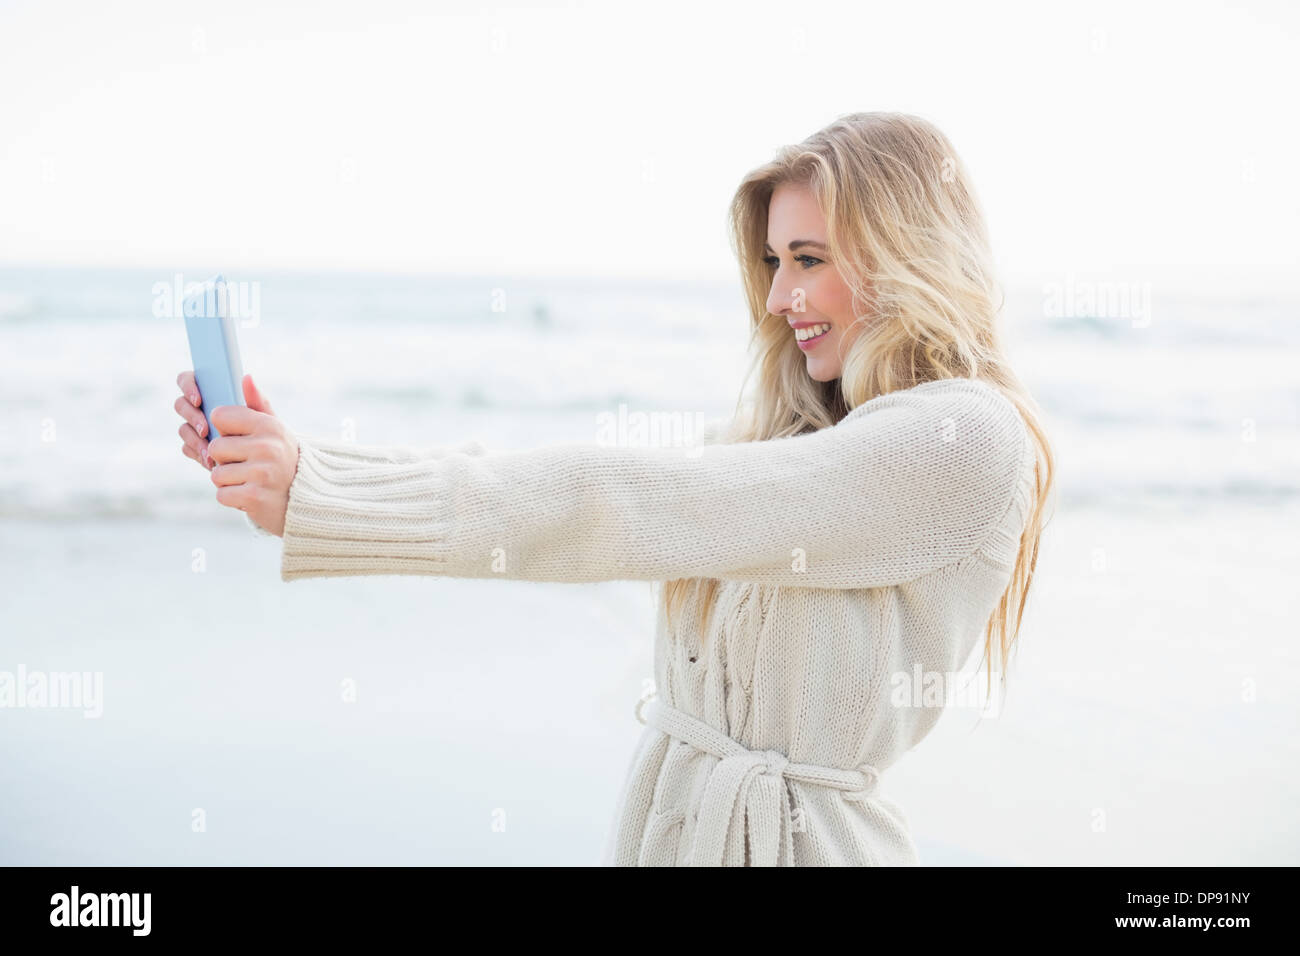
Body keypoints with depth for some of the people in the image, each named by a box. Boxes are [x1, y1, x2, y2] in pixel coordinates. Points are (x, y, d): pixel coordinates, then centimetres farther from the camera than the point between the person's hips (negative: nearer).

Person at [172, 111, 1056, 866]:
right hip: (664, 816, 7)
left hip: (797, 835, -7)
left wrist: (315, 498, -22)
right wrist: (301, 464, -9)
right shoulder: (778, 432, 8)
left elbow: (631, 507, -23)